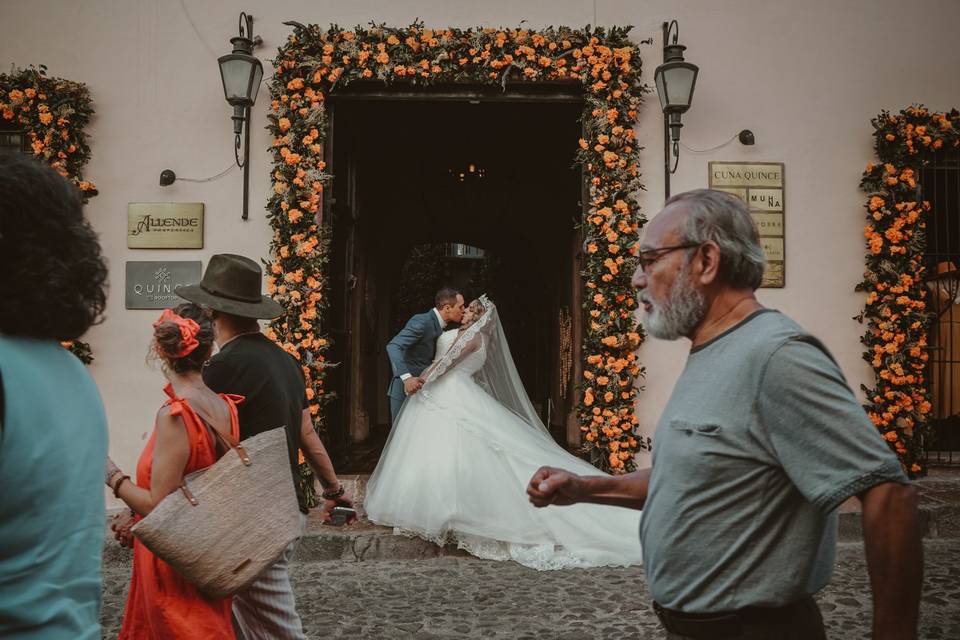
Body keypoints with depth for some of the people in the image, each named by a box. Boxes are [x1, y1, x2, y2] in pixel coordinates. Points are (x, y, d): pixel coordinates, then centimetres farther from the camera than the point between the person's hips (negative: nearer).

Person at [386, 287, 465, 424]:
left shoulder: (439, 326, 10)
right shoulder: (421, 322, -18)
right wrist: (406, 377, -43)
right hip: (405, 391, -9)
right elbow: (393, 346, -30)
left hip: (421, 391, 9)